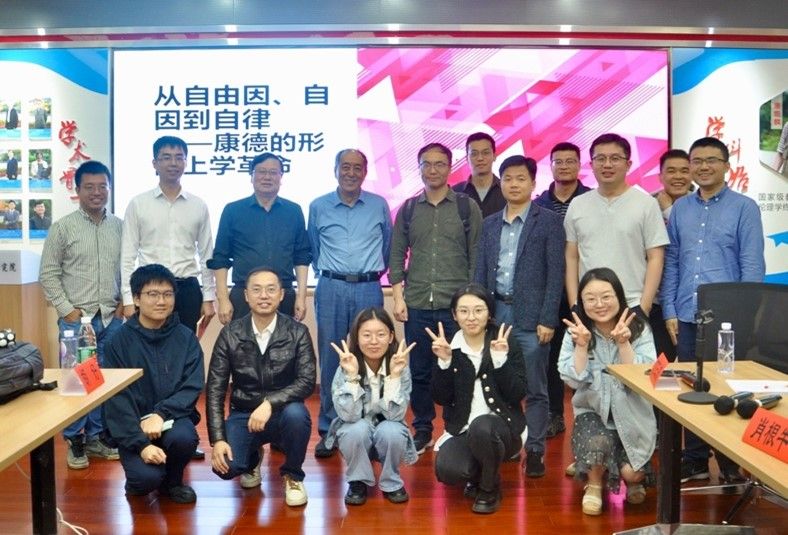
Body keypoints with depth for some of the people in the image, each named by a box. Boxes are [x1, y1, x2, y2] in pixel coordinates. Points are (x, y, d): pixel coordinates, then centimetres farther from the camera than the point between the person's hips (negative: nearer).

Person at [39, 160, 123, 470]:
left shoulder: (120, 227, 5)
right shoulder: (63, 227, -2)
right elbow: (48, 274, -2)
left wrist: (124, 303, 2)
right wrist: (66, 309, -7)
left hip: (112, 317, 3)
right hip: (77, 318, -2)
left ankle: (97, 436, 23)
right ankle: (75, 441, 18)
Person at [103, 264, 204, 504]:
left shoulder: (186, 337, -1)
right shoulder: (120, 341, -6)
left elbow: (192, 388, -6)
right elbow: (117, 399, -10)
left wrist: (160, 414, -22)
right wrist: (141, 443, -20)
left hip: (172, 417, 1)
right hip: (133, 426, -1)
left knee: (183, 437, -32)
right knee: (146, 477, -25)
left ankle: (172, 481, 3)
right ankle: (139, 482, 15)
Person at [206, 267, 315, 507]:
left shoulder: (298, 333, -8)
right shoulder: (230, 334, -5)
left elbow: (307, 382, -17)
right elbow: (215, 389, -5)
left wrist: (270, 403, -32)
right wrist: (218, 439, -15)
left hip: (282, 413, -1)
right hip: (243, 415, 1)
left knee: (296, 414, -36)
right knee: (224, 466, -25)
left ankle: (292, 475, -3)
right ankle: (253, 458, 16)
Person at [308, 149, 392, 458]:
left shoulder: (379, 205, 6)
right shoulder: (318, 207, 6)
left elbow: (387, 244, 17)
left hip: (369, 289, 0)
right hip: (331, 289, 0)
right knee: (330, 360, 2)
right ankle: (328, 430, 11)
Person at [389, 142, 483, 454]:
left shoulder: (467, 207, 3)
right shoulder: (408, 209, 9)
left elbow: (477, 258, 2)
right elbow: (397, 256, 9)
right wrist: (398, 297, 1)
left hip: (456, 305, -2)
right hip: (416, 305, 2)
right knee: (419, 371, 8)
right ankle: (422, 431, 22)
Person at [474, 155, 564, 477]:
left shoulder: (549, 222, 0)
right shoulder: (489, 224, 13)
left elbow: (555, 274, -5)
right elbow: (481, 273, 13)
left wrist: (548, 320, -11)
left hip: (531, 316, -4)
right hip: (496, 313, 4)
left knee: (534, 389, 3)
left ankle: (534, 451, 13)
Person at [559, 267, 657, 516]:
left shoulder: (639, 330, -8)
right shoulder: (575, 332, -6)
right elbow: (574, 381, -13)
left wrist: (623, 343, -26)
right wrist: (582, 346, -23)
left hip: (631, 414, 0)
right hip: (592, 411, 0)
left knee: (631, 473, -17)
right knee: (598, 443, -32)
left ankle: (634, 479, 23)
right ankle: (594, 485, 2)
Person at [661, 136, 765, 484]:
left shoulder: (744, 207, -1)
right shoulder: (680, 209, 9)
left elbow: (753, 266, -5)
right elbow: (671, 262, 9)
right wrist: (670, 311, 4)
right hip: (686, 316, 4)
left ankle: (731, 463, 21)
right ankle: (695, 460, 23)